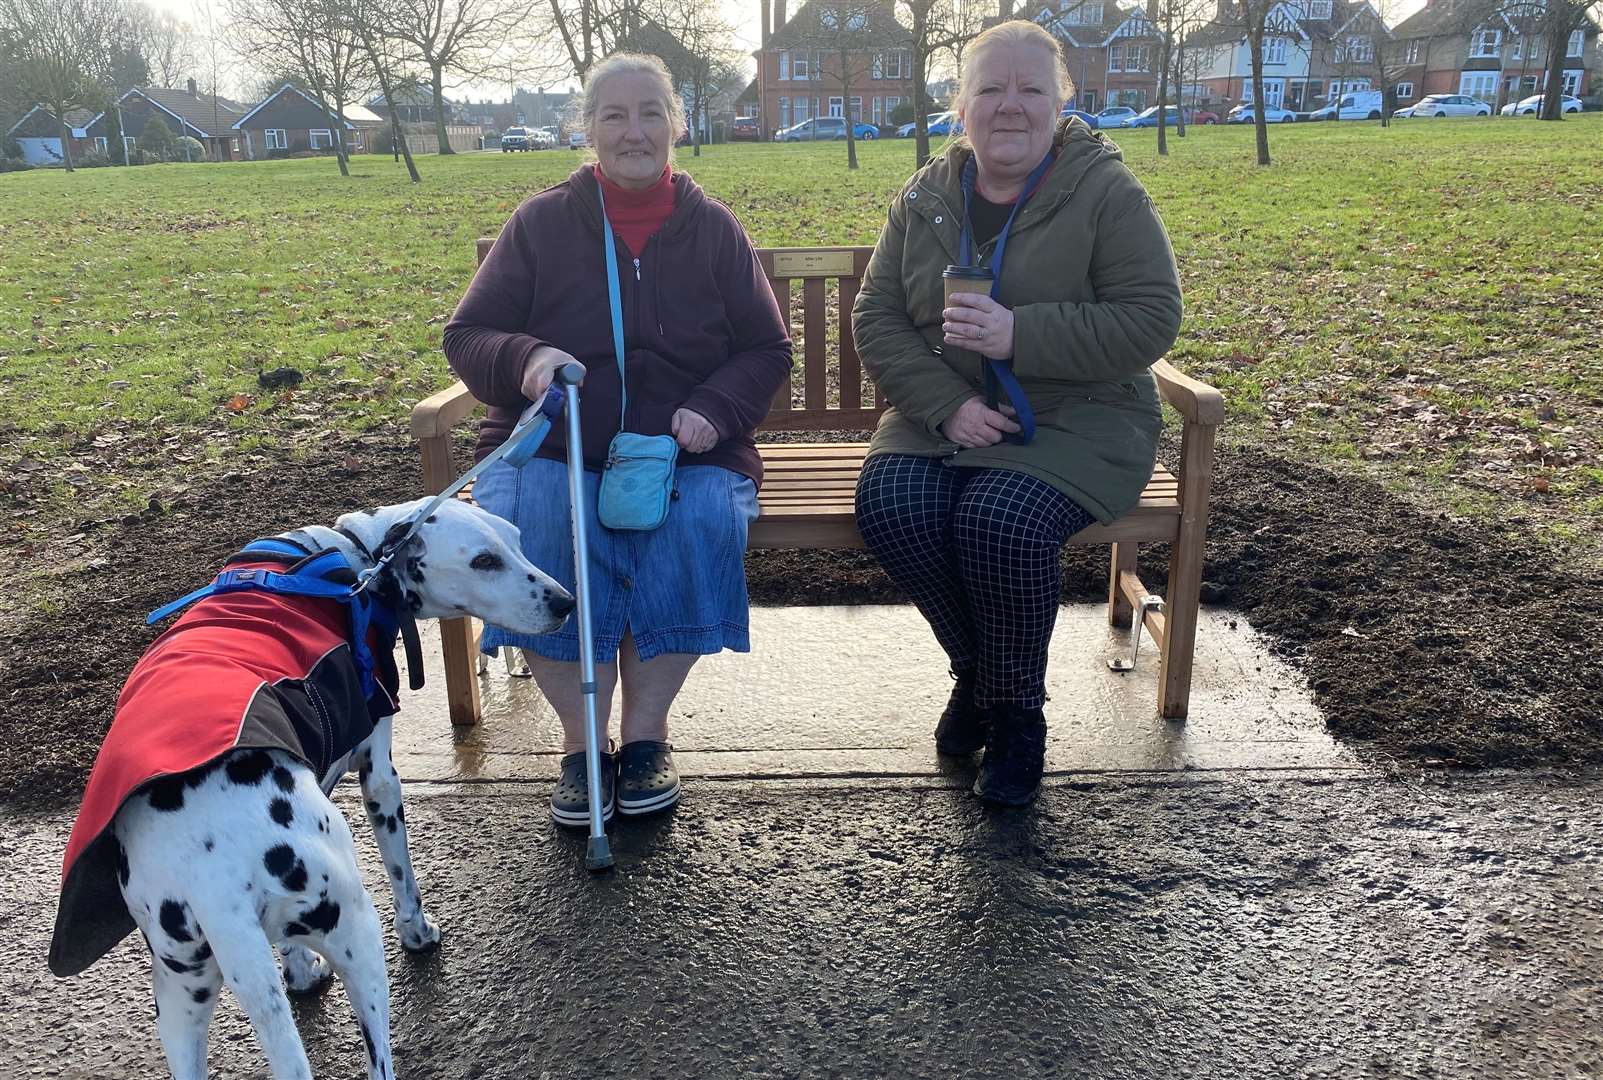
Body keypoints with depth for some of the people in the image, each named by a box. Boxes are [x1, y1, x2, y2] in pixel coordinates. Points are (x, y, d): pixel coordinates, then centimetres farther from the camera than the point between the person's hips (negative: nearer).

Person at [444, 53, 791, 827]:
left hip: (685, 452, 1)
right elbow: (466, 337, 6)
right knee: (530, 523, -32)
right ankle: (581, 742, -18)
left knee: (703, 522, -32)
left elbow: (768, 350, 11)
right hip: (554, 445, 0)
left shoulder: (715, 229, 12)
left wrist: (714, 410, -11)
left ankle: (645, 733, -16)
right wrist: (524, 360, -18)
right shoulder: (541, 223, 9)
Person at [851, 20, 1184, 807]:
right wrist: (946, 404, -15)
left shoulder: (1106, 192, -2)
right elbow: (875, 319, 2)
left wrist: (1020, 335, -24)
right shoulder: (925, 198, 9)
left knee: (1002, 520, -32)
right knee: (890, 505, -26)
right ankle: (973, 671, 2)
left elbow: (1150, 321, -11)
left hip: (1075, 419, -3)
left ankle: (1017, 713, -5)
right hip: (944, 417, 4)